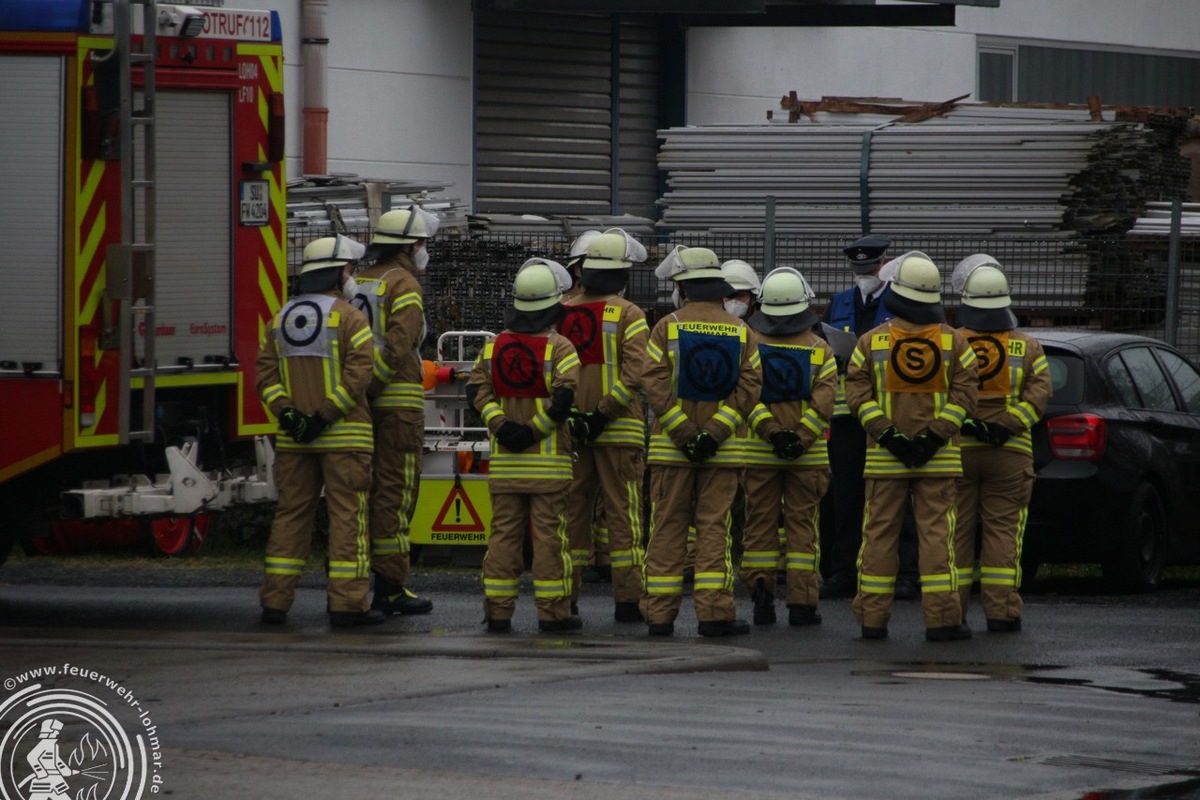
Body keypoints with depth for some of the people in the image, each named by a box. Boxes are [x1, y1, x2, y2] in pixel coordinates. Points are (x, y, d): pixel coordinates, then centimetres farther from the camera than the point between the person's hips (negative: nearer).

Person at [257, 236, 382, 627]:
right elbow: (358, 374, -16)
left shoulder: (280, 319, 12)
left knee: (290, 516, 9)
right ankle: (347, 603, -7)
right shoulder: (349, 318, -6)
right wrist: (325, 416, -15)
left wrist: (286, 412, -4)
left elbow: (266, 374, 5)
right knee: (347, 516, -3)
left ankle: (275, 600, 8)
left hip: (293, 439, 5)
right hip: (344, 435, -5)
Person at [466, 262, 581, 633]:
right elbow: (564, 396, -18)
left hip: (505, 461, 4)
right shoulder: (559, 348, -7)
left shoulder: (494, 346, 9)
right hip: (549, 462, -4)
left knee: (504, 533, 7)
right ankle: (552, 612, -1)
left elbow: (477, 389, 2)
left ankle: (497, 611, 6)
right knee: (548, 534, -2)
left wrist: (500, 425, -7)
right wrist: (534, 431, -11)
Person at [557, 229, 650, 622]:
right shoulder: (628, 315, -7)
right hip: (619, 429, -4)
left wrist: (570, 415, -2)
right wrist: (604, 414, -15)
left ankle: (564, 597, 10)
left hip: (570, 428, 4)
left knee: (572, 512, 10)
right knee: (623, 515, -1)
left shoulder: (561, 313, 6)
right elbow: (634, 373, -17)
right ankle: (627, 601, -3)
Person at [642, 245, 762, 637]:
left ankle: (660, 614, 4)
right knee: (714, 528, 2)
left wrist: (682, 433, -9)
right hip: (722, 451, 1)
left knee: (667, 530, 3)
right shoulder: (740, 331, 4)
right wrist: (714, 433, -9)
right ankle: (714, 612, -4)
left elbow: (655, 384, -10)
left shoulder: (668, 327, -3)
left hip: (671, 447, -1)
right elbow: (749, 386, -3)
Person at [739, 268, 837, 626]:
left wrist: (772, 432, -13)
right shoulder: (820, 349, 0)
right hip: (808, 455, 0)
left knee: (760, 524, 7)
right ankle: (801, 602, 1)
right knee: (802, 525, 4)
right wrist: (800, 439, -12)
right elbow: (823, 400, -9)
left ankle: (760, 592, 1)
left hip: (759, 451, 0)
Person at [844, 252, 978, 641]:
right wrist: (934, 437, -10)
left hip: (884, 458, 0)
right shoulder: (954, 342, 2)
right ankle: (941, 618, -6)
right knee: (936, 533, -1)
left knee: (879, 534, 5)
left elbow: (858, 393, -5)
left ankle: (872, 618, 5)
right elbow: (964, 394, -6)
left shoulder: (871, 341, 2)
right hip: (940, 459, 0)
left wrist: (887, 435, -9)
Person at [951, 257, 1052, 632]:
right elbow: (1039, 393, -7)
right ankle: (1001, 611, -3)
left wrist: (968, 426, -14)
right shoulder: (1028, 348, 3)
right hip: (1010, 455, 0)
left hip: (957, 451, 0)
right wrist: (1005, 427, -14)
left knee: (955, 532, 5)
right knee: (1003, 531, 2)